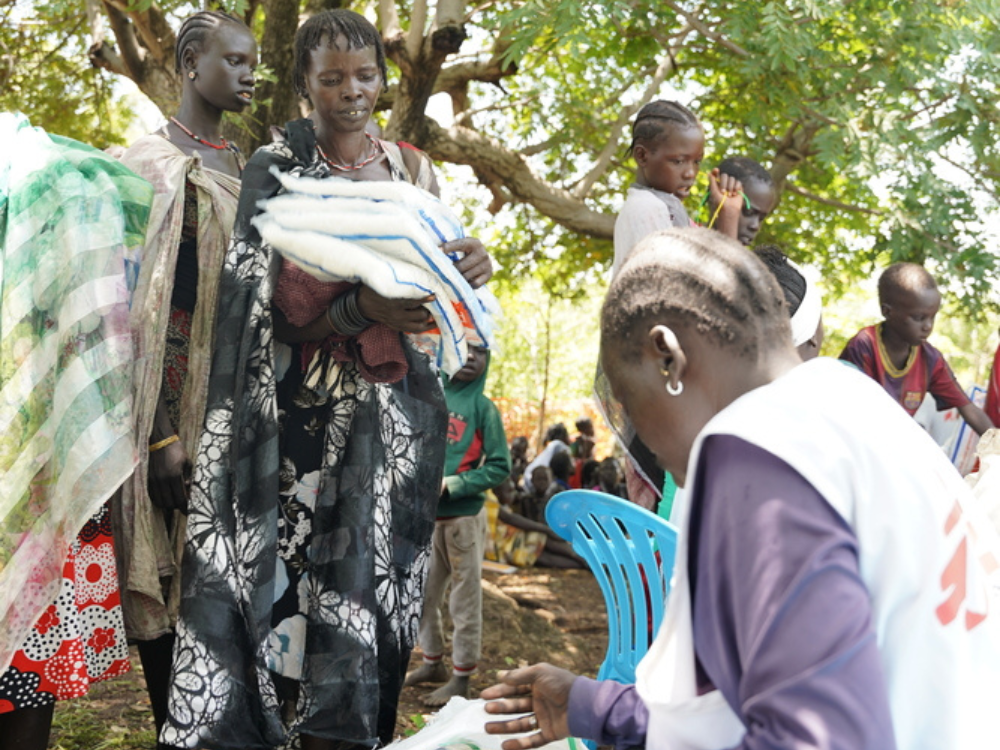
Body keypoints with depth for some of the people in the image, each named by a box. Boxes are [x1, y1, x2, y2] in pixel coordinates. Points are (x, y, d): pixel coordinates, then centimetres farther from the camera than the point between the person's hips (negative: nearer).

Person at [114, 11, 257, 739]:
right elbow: (136, 301, -10)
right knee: (172, 566, -3)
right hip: (176, 397, -5)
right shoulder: (151, 162, -2)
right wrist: (162, 433, -18)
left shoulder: (248, 173, 16)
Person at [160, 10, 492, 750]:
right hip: (309, 410, -3)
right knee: (305, 584, -6)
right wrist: (359, 310, -28)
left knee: (375, 579, 3)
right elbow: (280, 308, -10)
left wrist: (472, 268, -12)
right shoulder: (278, 169, -2)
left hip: (395, 411, 3)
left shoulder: (410, 169, 9)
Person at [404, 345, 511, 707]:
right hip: (424, 515, 5)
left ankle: (461, 678, 10)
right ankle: (432, 663, 29)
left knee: (465, 599, 1)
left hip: (462, 517, -5)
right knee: (423, 594, 13)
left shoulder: (483, 408, -4)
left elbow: (500, 466, -7)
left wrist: (450, 485, -15)